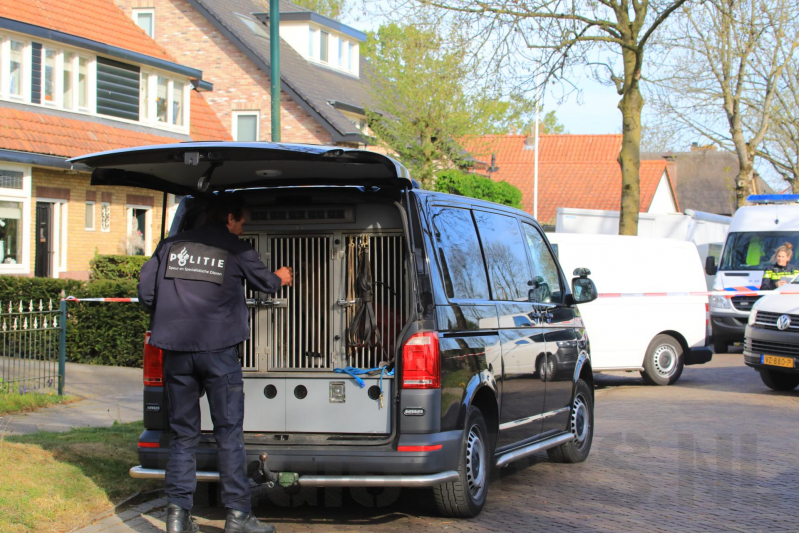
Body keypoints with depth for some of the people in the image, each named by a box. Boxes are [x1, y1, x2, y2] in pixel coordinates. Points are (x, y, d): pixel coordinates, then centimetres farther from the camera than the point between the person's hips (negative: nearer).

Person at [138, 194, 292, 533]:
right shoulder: (236, 250, 4)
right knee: (229, 433, 3)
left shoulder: (171, 246, 10)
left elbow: (146, 292, 9)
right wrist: (282, 278, 43)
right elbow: (264, 282, 19)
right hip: (218, 350, -3)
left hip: (176, 352, 3)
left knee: (182, 434, 9)